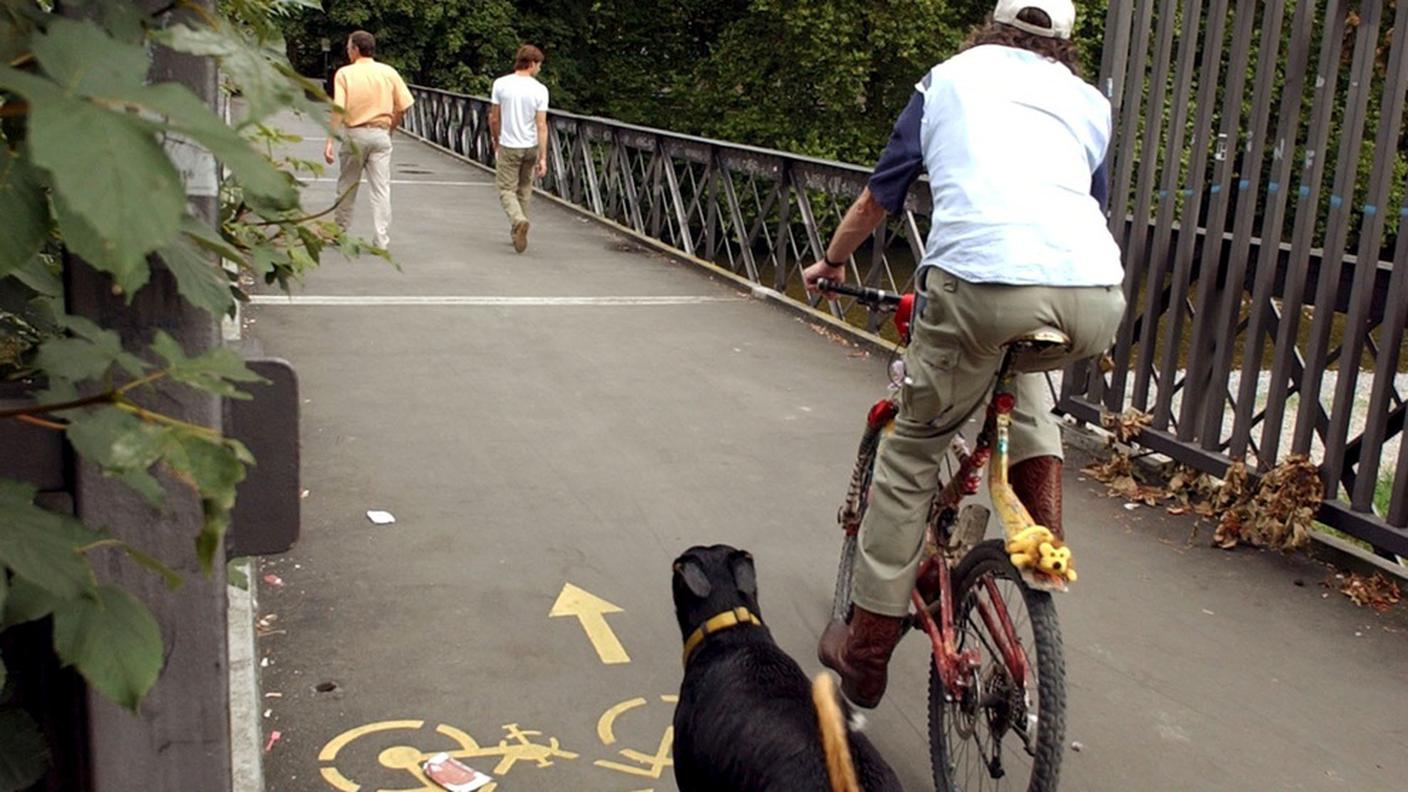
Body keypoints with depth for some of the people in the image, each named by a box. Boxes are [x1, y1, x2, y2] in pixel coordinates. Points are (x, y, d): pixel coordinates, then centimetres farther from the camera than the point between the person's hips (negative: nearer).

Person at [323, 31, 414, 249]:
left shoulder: (345, 73, -4)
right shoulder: (389, 72, 2)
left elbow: (338, 109, -13)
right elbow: (403, 106, 2)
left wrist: (330, 141, -13)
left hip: (355, 134, -1)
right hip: (380, 134, 1)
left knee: (347, 187, 14)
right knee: (381, 189, 1)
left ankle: (340, 232, 26)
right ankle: (381, 240, -2)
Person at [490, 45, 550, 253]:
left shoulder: (501, 84, -6)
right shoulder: (540, 89, -8)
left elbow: (494, 119, 0)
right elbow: (541, 126, -11)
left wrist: (496, 143, 16)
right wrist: (543, 158, -8)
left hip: (508, 147, -1)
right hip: (531, 147, 1)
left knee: (507, 190, 4)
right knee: (524, 190, 17)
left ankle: (519, 220, -22)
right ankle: (517, 229, 24)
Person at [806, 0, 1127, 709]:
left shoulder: (949, 78, 24)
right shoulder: (1087, 100, 29)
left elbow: (877, 199, 28)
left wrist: (830, 263, 46)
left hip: (984, 281, -3)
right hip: (1097, 295, 3)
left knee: (911, 450, 13)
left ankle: (865, 651, 18)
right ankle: (1046, 538, 28)